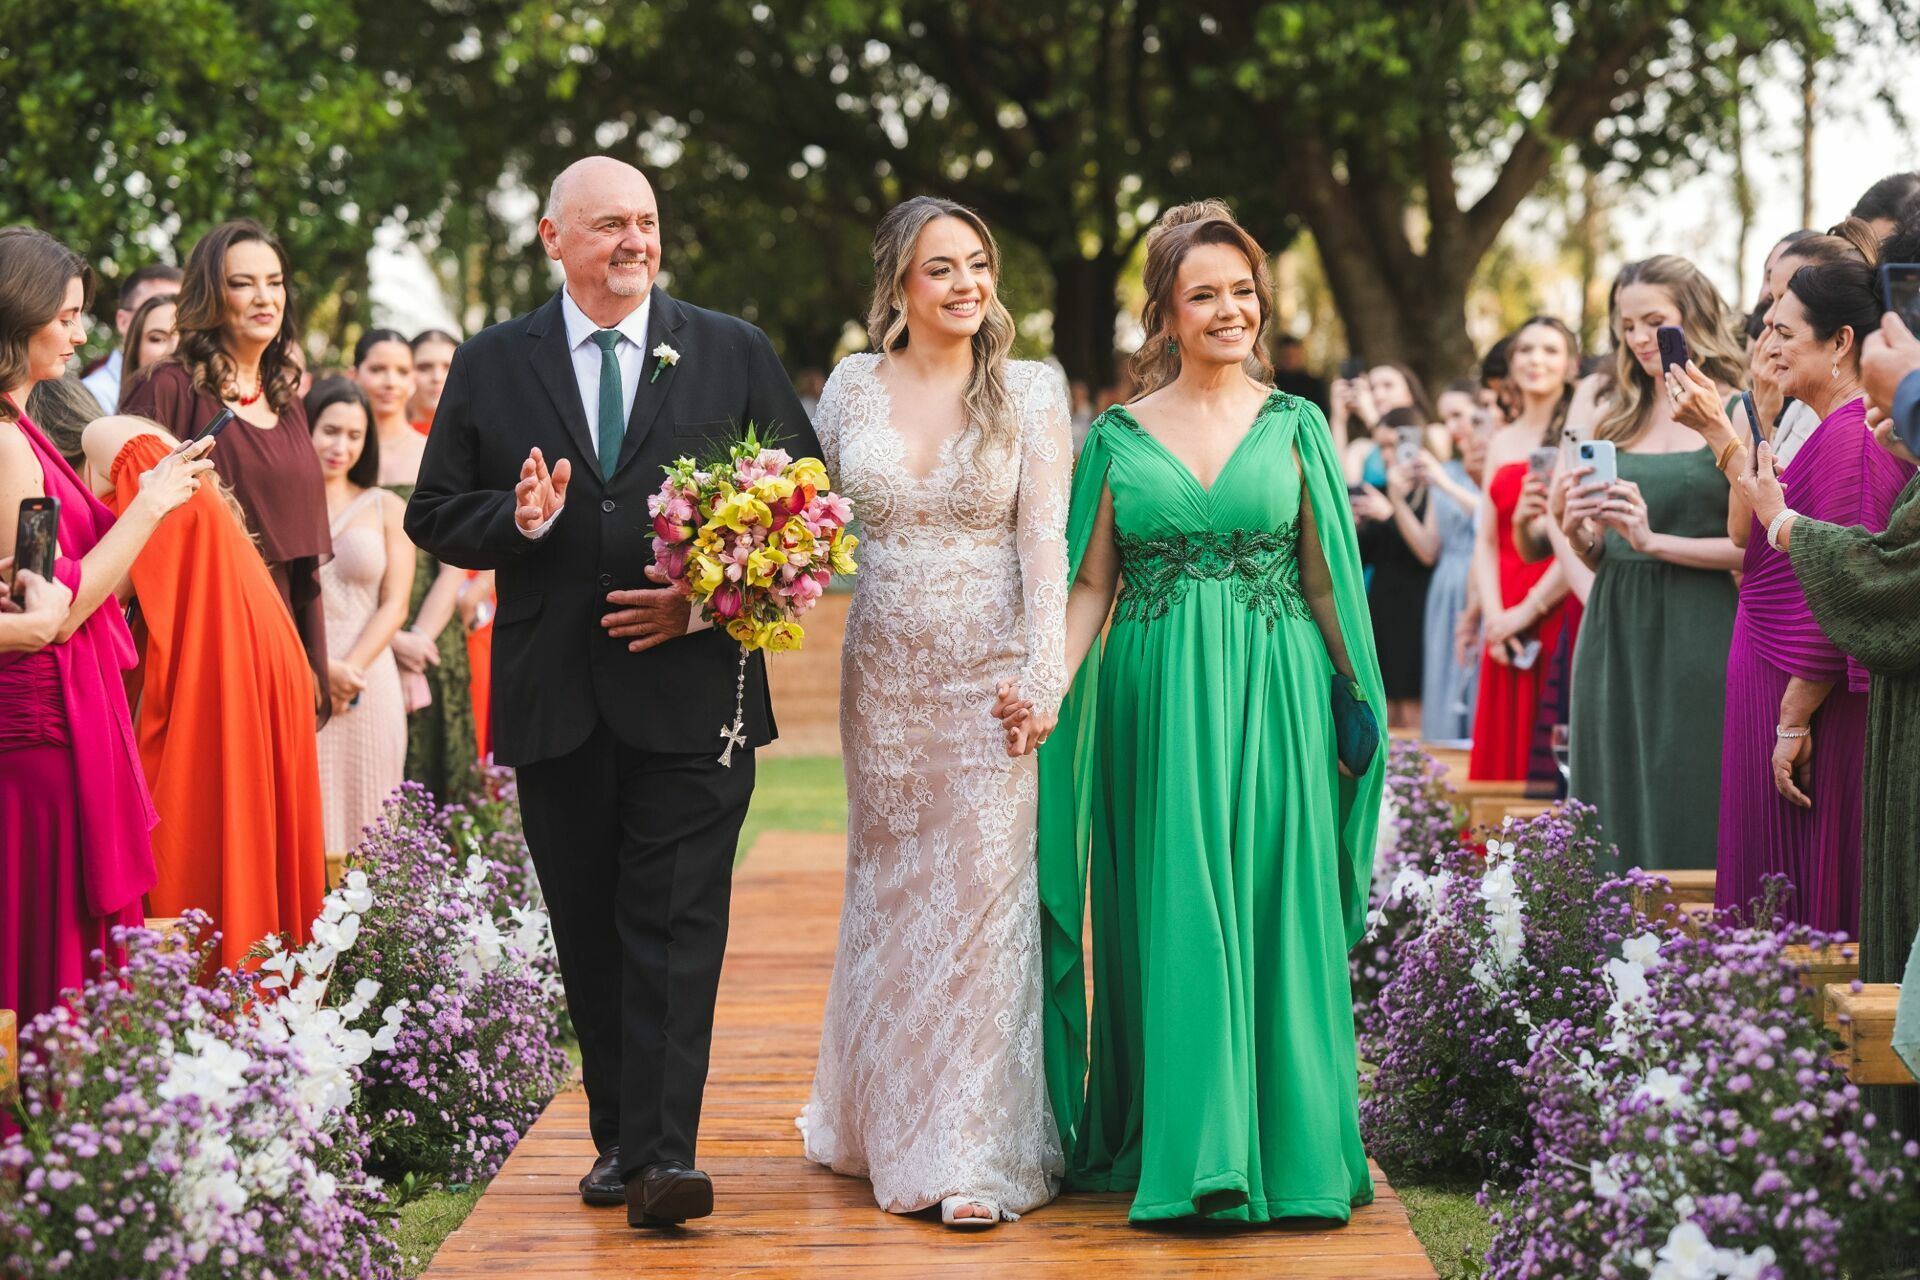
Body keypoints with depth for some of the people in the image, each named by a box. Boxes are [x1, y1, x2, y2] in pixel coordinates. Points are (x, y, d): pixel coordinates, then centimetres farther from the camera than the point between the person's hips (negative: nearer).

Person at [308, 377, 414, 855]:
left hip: (369, 681, 2)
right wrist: (321, 667, -13)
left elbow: (394, 605, 6)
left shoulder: (387, 509, 12)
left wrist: (351, 669, -9)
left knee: (360, 818, 1)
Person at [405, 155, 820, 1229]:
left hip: (694, 688, -2)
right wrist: (517, 523, -13)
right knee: (590, 934, 9)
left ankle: (663, 1153, -11)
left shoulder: (736, 354, 7)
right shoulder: (492, 366, 8)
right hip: (556, 701, 2)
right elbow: (435, 514, 8)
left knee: (677, 928, -8)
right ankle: (618, 1138, 20)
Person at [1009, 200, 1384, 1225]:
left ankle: (1285, 1144, 8)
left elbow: (1326, 582, 7)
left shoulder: (1295, 428, 6)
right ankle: (1187, 1147, 5)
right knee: (1172, 916, 0)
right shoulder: (1118, 435, 6)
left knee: (1270, 907, 0)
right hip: (1152, 703, 0)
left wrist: (1362, 707, 2)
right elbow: (1090, 585, 5)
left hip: (1273, 699, 0)